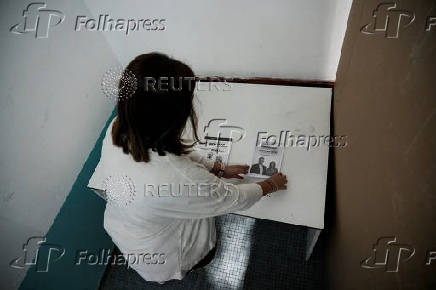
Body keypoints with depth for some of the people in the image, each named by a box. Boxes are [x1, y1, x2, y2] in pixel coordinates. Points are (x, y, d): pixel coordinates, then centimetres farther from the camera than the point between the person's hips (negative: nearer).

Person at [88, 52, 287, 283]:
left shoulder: (116, 129, -24)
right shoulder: (179, 178, -45)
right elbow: (235, 199, -25)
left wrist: (220, 169, -1)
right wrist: (271, 184, -5)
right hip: (157, 257, -4)